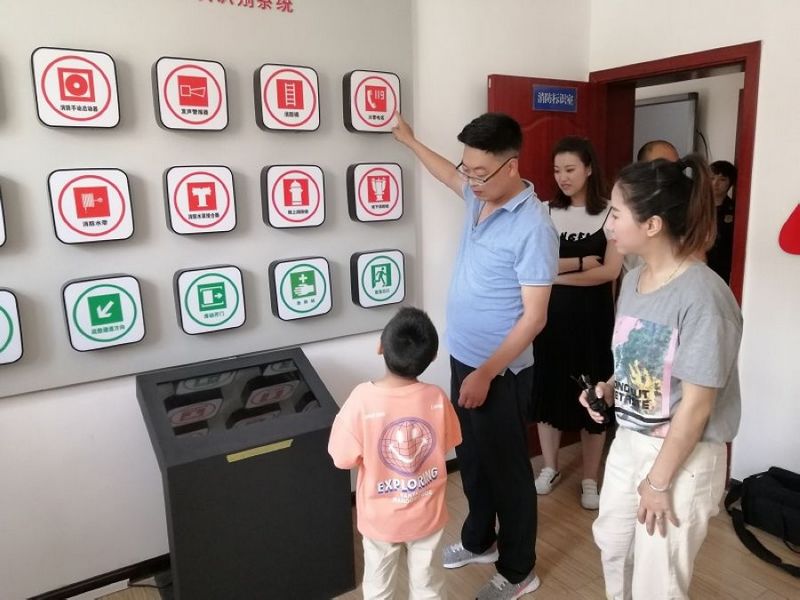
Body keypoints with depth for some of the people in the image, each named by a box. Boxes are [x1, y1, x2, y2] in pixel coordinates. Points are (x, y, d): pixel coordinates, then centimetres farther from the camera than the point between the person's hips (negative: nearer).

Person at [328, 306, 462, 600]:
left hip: (380, 519, -1)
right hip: (428, 515, 2)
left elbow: (344, 459, -17)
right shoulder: (437, 398, -20)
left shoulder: (362, 399, -27)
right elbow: (446, 445, -3)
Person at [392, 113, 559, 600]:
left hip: (501, 371, -8)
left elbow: (534, 317, -22)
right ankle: (479, 541, 44)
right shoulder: (479, 197, 1)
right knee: (471, 459, 22)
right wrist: (409, 140, 33)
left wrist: (486, 373, -24)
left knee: (507, 468, 9)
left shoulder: (533, 227, -22)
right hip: (463, 358, 8)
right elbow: (449, 175, 27)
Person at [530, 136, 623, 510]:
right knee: (547, 387, 9)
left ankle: (590, 479, 24)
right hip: (550, 314, 3)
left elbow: (610, 271, -12)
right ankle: (550, 468, 30)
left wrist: (557, 272, -13)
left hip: (592, 316, -2)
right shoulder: (547, 212, 3)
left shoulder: (610, 213, -5)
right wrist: (579, 262, -13)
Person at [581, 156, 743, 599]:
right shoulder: (633, 280, -1)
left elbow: (697, 404, -22)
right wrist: (609, 389, -6)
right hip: (628, 441, 7)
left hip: (683, 457, -7)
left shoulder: (702, 297, -26)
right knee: (612, 544, 25)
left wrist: (660, 481, -16)